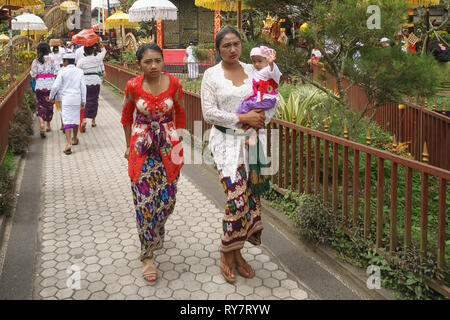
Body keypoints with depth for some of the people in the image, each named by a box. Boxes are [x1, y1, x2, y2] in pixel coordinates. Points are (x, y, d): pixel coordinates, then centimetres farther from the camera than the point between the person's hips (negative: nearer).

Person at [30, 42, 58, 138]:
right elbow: (56, 72, -6)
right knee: (49, 105, 14)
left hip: (40, 86, 0)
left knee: (40, 106, 3)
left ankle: (41, 123, -22)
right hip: (50, 85, 0)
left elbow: (33, 74, -4)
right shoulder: (52, 60, -2)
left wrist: (31, 71, 17)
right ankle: (48, 125, 27)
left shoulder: (36, 61, -1)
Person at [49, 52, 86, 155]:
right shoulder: (79, 71, 3)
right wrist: (83, 101, 9)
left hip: (66, 99, -3)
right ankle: (75, 139, 36)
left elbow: (55, 86, -7)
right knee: (76, 119, 18)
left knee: (67, 121, -5)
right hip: (77, 99, 4)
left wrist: (51, 97, 9)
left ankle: (68, 144, -18)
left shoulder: (62, 71, -7)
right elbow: (83, 87, 3)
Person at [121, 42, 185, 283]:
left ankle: (154, 233, 41)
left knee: (167, 198, 7)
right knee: (145, 201, -4)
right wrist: (129, 145, 13)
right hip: (141, 147, -1)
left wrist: (178, 141, 12)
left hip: (168, 146, 2)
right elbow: (126, 116, 9)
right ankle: (147, 256, 9)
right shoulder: (133, 86, -8)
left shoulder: (173, 83, -6)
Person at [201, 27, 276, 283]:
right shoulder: (211, 75, 0)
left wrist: (262, 118, -5)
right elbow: (209, 112, -8)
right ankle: (228, 255, 6)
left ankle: (236, 252, 20)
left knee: (251, 196, 4)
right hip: (227, 140, -4)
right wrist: (242, 118, -13)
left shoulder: (252, 70, 11)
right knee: (238, 196, -14)